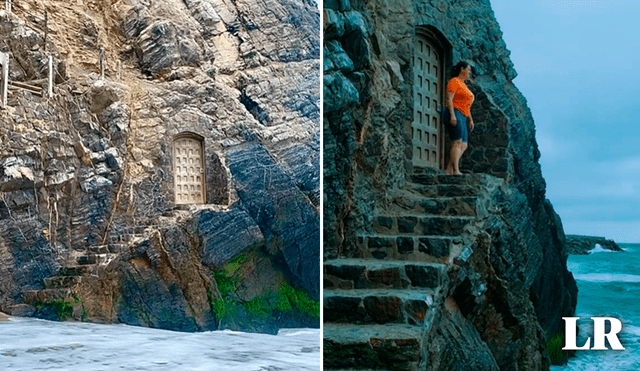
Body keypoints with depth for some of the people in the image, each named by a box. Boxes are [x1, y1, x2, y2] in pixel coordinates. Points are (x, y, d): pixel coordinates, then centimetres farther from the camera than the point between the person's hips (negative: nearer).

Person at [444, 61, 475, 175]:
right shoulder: (454, 81, -2)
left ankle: (449, 169, -1)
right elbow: (449, 99, -13)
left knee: (463, 146, 2)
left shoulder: (463, 85, 26)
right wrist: (452, 115, -22)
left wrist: (470, 119, 22)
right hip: (455, 114, -10)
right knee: (458, 142, -17)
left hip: (462, 117, 10)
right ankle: (455, 170, -22)